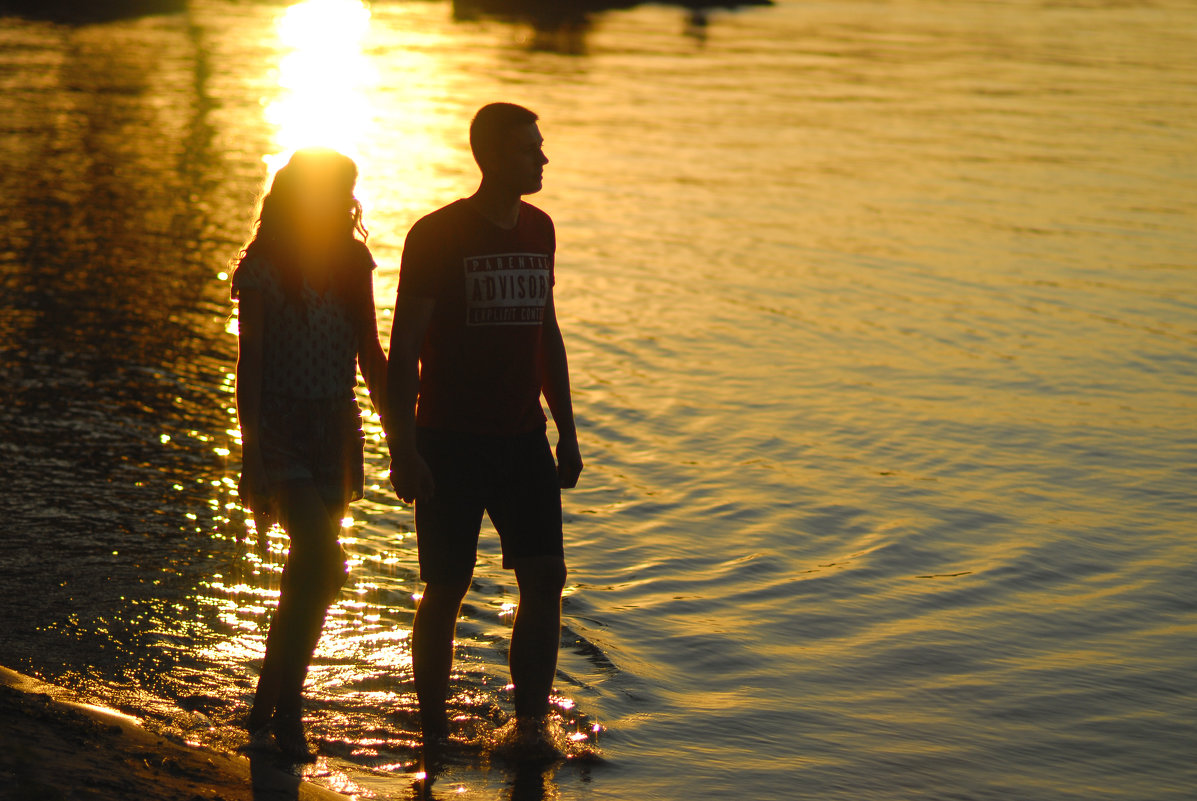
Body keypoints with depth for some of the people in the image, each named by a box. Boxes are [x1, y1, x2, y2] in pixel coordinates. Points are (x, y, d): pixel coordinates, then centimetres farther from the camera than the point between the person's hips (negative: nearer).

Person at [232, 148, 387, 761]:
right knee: (323, 562, -20)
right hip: (282, 426, -6)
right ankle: (285, 710, -6)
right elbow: (248, 360, -9)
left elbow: (370, 354, 15)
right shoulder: (261, 268, -7)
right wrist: (251, 446, -15)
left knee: (309, 574, 7)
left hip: (336, 430, 6)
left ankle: (268, 709, 19)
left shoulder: (352, 263, 9)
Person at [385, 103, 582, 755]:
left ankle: (531, 724, 8)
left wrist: (566, 431, 17)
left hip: (523, 441, 5)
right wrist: (403, 448, -15)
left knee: (545, 578, -3)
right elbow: (404, 348, -9)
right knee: (446, 589, 1)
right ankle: (434, 734, 14)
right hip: (451, 443, -5)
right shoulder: (437, 236, -8)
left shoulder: (539, 230, 10)